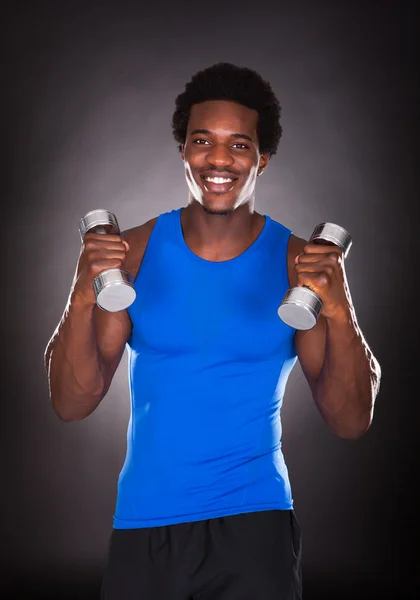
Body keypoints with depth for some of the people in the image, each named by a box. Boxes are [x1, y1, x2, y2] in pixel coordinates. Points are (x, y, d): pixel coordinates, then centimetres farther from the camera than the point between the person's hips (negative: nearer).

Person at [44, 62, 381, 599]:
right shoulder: (135, 251, -1)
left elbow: (351, 422, -5)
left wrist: (339, 312, -21)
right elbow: (71, 404, -3)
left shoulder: (298, 262, -3)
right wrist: (83, 299, -19)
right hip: (144, 522, 1)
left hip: (253, 520, -1)